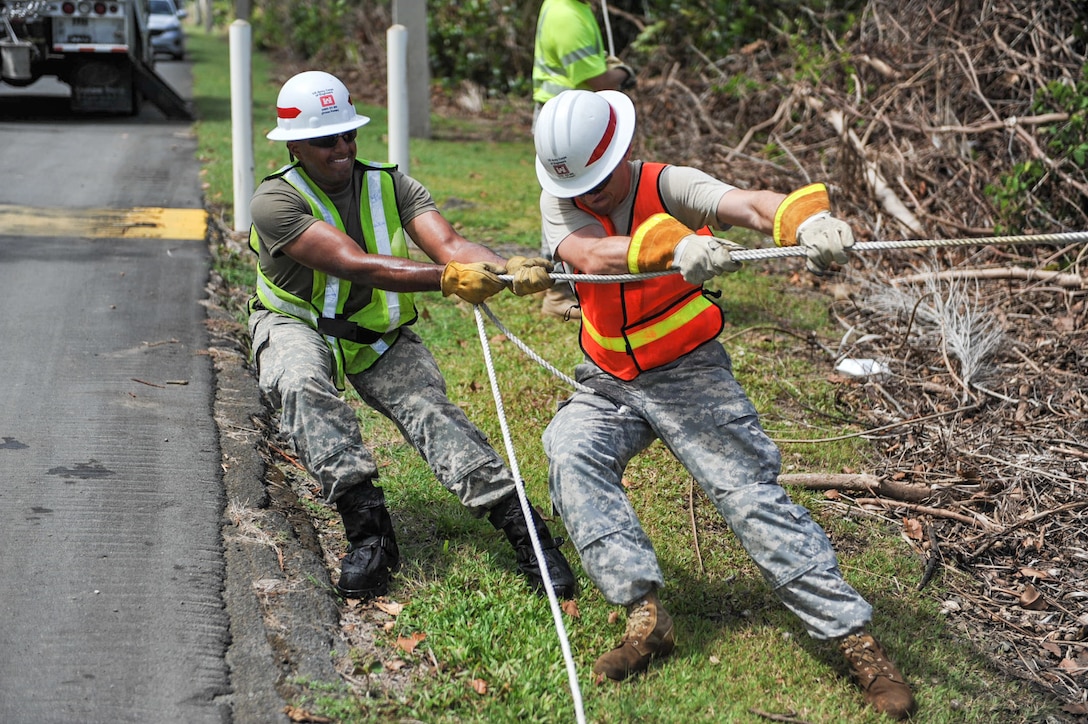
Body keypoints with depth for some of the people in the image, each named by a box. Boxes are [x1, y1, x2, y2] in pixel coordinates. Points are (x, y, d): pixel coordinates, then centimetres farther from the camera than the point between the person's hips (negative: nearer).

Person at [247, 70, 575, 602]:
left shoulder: (389, 186, -6)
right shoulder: (275, 201, -20)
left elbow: (449, 245, -22)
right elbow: (355, 265, -34)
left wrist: (509, 269, -44)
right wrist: (445, 279, -47)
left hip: (378, 336, 3)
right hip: (298, 325, -3)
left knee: (428, 407, -23)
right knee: (305, 387, -37)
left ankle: (518, 523, -32)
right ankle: (366, 525, -38)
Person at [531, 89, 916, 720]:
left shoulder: (669, 186, -14)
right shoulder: (561, 201, -5)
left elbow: (749, 204, -34)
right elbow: (591, 256, -28)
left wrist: (808, 218, -58)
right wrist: (674, 245, -46)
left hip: (690, 375, -3)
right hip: (608, 385, 3)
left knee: (751, 491, -14)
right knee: (569, 452, -25)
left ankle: (857, 639, -9)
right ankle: (647, 617, -26)